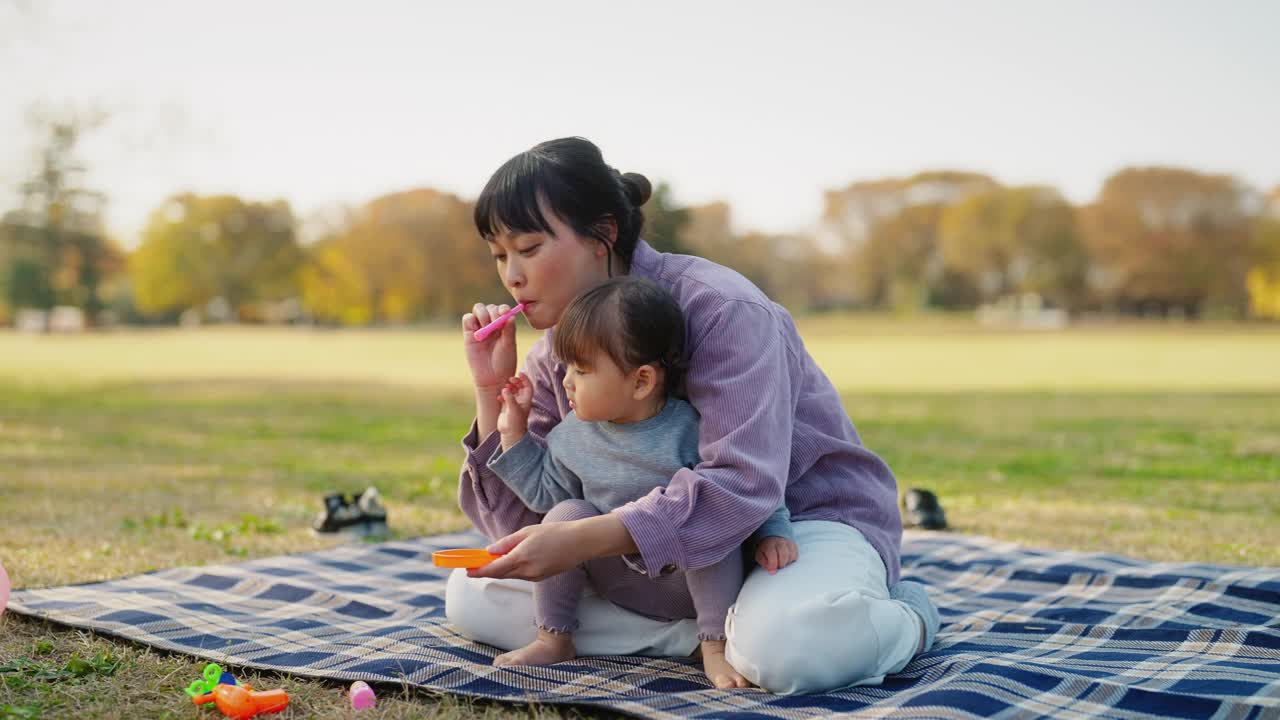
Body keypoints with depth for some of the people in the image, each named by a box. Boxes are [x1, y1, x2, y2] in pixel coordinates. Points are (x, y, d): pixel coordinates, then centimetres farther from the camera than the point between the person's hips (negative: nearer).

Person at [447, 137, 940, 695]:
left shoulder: (720, 309, -22)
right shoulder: (551, 359, 0)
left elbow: (740, 486, -34)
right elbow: (522, 523, -3)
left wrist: (579, 540, -41)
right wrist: (491, 392, -14)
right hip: (672, 557, 7)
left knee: (786, 649, -42)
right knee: (473, 597, -5)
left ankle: (901, 620, -5)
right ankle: (714, 634, -10)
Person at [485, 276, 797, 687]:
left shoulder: (690, 432, -18)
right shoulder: (574, 435, -3)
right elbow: (545, 490, 9)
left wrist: (773, 532, -25)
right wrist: (515, 434, 4)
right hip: (621, 583, 4)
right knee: (566, 514, -17)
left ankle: (716, 646, -21)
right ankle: (553, 639, -4)